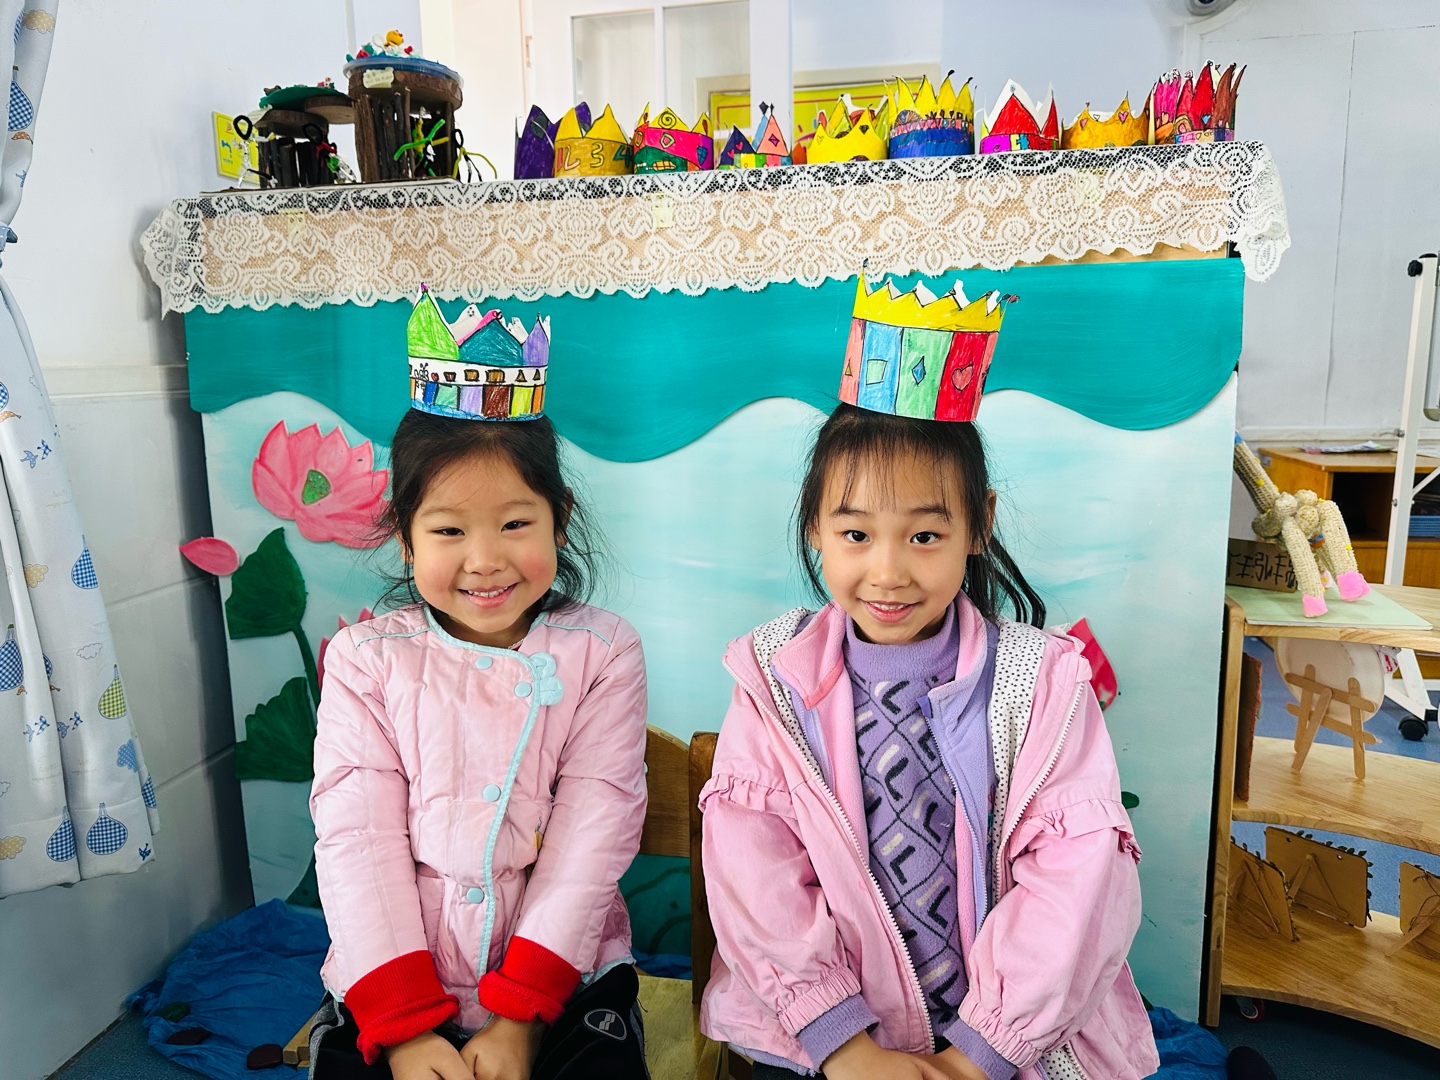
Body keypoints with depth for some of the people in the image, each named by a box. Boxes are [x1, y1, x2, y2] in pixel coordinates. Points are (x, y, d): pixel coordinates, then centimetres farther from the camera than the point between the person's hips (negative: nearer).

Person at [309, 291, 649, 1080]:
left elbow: (592, 831, -8)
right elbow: (357, 837, -5)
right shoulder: (367, 659, -1)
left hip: (563, 980, 0)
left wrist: (519, 1013, -13)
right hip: (393, 985, 1)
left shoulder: (600, 653, -3)